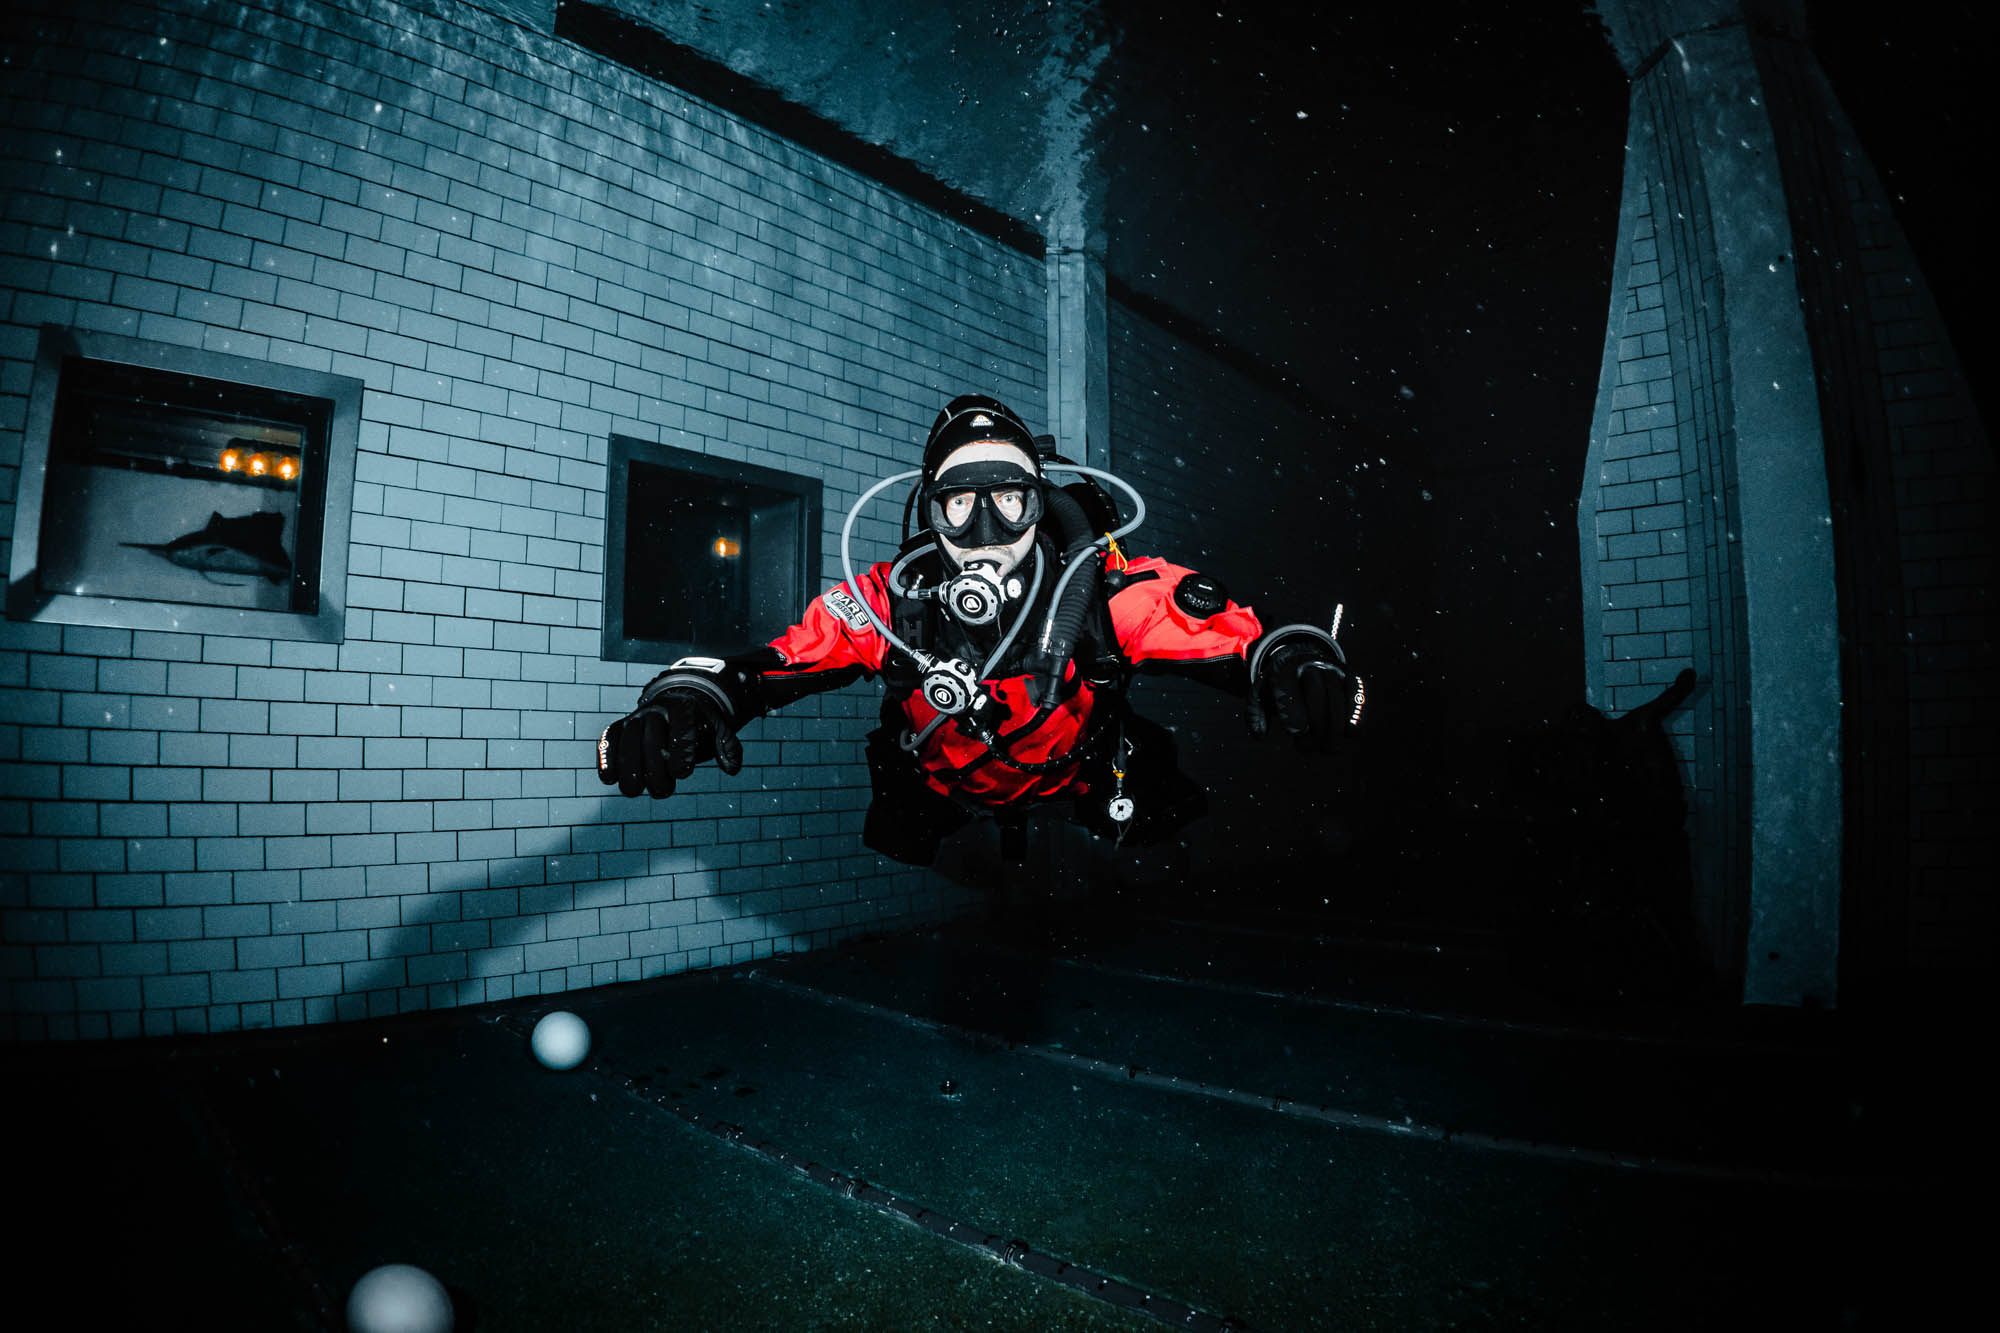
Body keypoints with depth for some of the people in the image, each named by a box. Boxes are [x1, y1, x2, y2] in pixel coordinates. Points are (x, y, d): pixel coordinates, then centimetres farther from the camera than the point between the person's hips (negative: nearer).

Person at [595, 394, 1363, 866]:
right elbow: (771, 664, -31)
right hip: (944, 789, 1)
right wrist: (683, 704, -51)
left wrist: (1292, 668, -61)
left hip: (1078, 775, 0)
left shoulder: (1099, 591, -35)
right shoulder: (893, 601, -31)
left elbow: (1231, 638, -37)